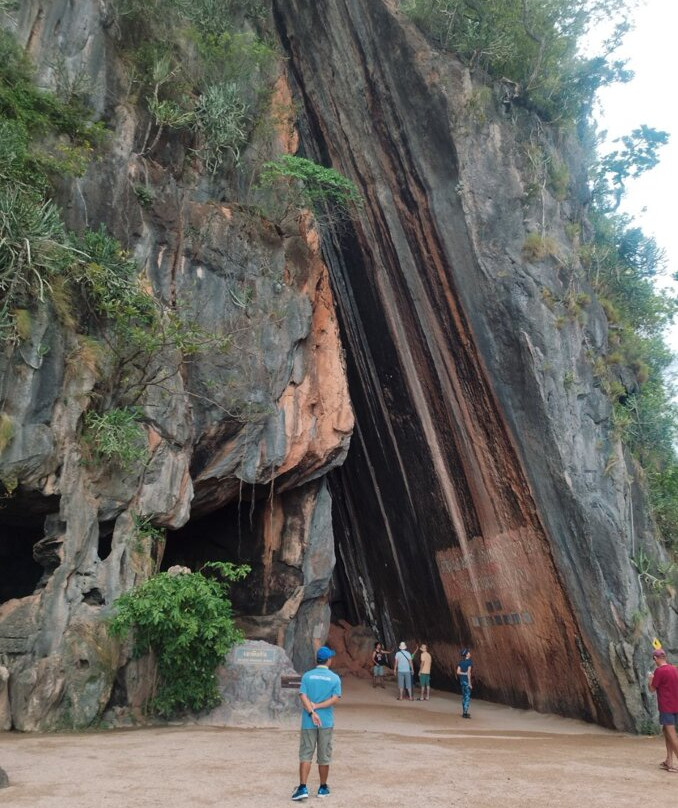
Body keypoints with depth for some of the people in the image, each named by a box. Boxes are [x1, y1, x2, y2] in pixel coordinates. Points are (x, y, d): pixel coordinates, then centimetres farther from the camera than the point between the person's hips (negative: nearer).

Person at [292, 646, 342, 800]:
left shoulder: (307, 676, 0)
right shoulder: (335, 678, -2)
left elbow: (303, 696, -11)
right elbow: (335, 698, -13)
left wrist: (312, 712, -16)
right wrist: (317, 706, -12)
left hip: (308, 722, 0)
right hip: (326, 722, 0)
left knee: (305, 755, 4)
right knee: (324, 757, 12)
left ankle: (302, 788, -5)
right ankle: (323, 788, 22)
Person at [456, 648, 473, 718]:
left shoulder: (461, 661, 6)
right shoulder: (470, 661, -12)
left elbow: (458, 672, 1)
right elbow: (468, 672, -18)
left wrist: (465, 673, 2)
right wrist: (470, 683, -16)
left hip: (462, 680, 7)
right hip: (467, 680, -7)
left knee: (464, 696, 16)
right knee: (467, 697, 0)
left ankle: (464, 712, 25)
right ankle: (465, 713, -2)